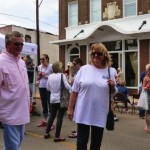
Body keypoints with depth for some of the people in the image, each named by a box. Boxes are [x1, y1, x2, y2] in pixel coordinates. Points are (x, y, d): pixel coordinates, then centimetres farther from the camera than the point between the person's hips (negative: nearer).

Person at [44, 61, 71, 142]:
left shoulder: (50, 76, 4)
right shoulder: (62, 75, -14)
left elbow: (48, 88, 11)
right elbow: (67, 87, -18)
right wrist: (71, 88, 1)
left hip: (53, 99, 6)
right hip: (61, 99, -6)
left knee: (52, 115, 20)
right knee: (60, 117, 0)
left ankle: (47, 133, 26)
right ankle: (57, 136, 4)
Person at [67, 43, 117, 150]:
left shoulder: (111, 71, 1)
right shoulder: (84, 69, -3)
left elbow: (114, 93, 11)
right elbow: (74, 91, 0)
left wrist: (113, 86, -10)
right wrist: (70, 108, -1)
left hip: (100, 114, 1)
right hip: (83, 112, -1)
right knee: (81, 141, 10)